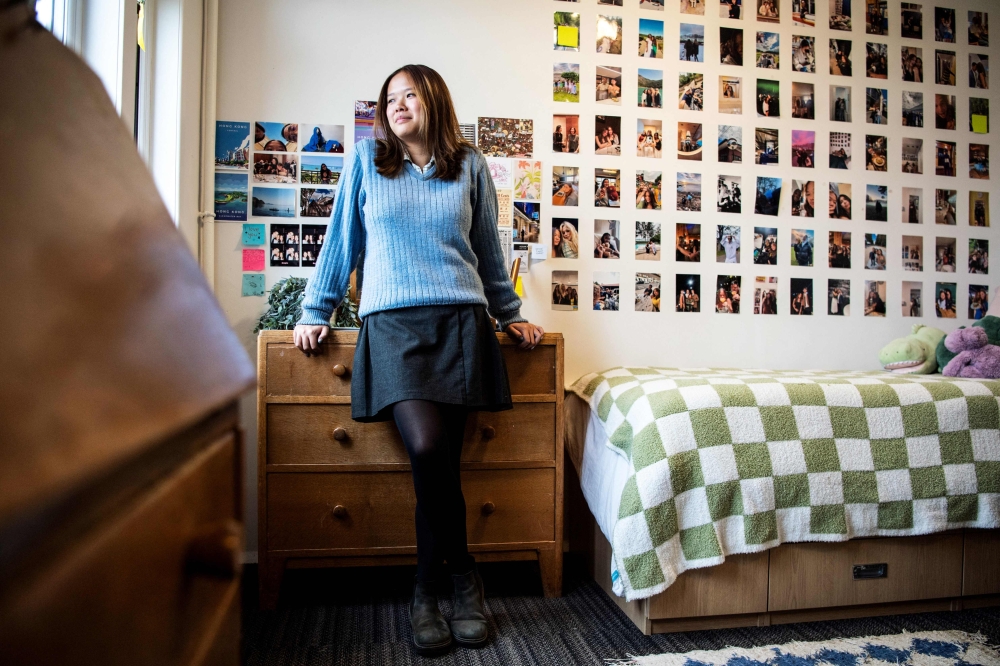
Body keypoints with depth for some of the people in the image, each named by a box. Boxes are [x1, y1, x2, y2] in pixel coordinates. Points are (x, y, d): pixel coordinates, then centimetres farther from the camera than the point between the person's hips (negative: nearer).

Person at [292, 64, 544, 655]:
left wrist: (510, 314, 24)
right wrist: (316, 312, 15)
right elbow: (343, 241, 16)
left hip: (460, 322, 1)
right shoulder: (367, 159, 14)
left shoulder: (469, 165, 16)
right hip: (393, 323, 0)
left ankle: (427, 589, 11)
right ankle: (464, 575, 3)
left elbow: (488, 250, 22)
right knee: (428, 448, -21)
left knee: (438, 457, -11)